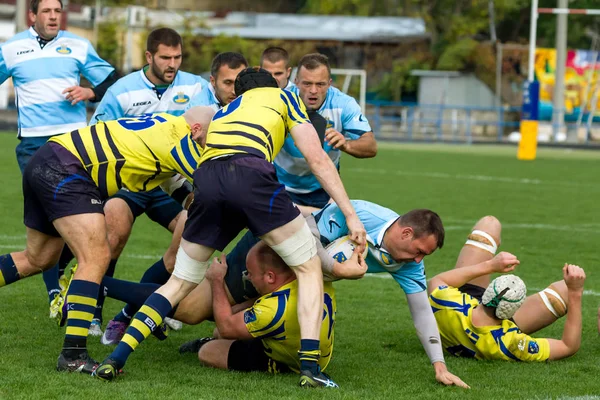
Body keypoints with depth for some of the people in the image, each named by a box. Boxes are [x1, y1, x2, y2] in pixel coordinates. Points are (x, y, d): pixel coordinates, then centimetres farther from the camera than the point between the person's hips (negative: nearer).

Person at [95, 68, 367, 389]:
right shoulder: (283, 96, 28)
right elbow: (317, 159, 17)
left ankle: (115, 359, 9)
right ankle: (310, 366, -4)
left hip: (205, 179, 4)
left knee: (180, 282, 20)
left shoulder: (222, 112, 41)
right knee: (309, 268, 11)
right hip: (250, 174, -4)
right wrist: (350, 215, 15)